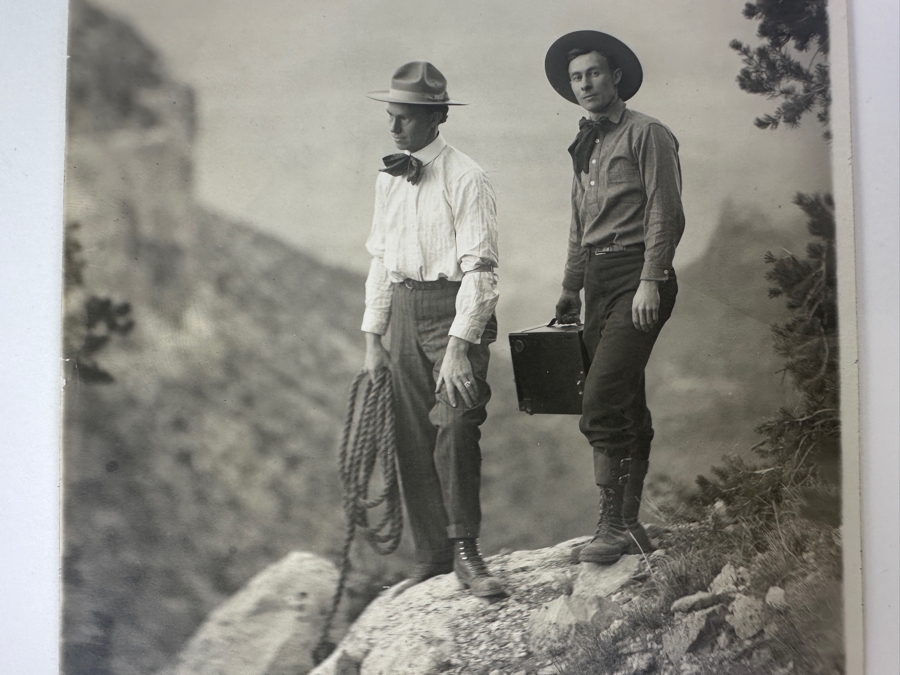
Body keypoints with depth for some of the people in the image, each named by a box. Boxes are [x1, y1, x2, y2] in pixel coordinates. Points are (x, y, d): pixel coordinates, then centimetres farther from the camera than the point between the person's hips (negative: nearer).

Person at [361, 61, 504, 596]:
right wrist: (373, 336, 13)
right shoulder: (389, 179, 12)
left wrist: (459, 346, -21)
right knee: (413, 439, 7)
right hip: (404, 308, 7)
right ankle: (432, 557, 16)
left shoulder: (466, 179, -10)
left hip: (456, 307, -7)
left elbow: (480, 268, -15)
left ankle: (466, 550, -6)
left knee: (456, 428, -19)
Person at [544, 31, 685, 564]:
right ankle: (629, 525, 14)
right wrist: (570, 291, 21)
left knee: (602, 400, -17)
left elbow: (666, 214, -10)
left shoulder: (647, 134, -2)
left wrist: (650, 280, -19)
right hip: (598, 281, 8)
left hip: (636, 276, -8)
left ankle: (614, 524, -12)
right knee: (625, 404, 9)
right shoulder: (586, 147, 22)